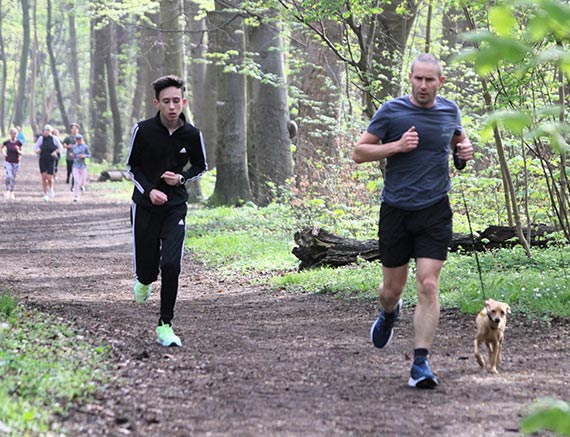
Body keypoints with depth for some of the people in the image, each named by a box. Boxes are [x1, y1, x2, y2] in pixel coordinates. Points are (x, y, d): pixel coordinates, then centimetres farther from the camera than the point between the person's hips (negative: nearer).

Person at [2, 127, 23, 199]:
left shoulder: (18, 143, -5)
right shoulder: (7, 142, -5)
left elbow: (21, 153, 3)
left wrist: (18, 151, -18)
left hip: (16, 162, 1)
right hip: (8, 162, -1)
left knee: (13, 178, 9)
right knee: (9, 176, -18)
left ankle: (11, 193, 21)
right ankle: (7, 191, -16)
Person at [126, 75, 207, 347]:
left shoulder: (192, 135, -5)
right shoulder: (143, 130, -10)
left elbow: (201, 166, 11)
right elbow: (132, 166, 3)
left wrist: (181, 178, -9)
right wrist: (149, 190, -13)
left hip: (175, 206, 0)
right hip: (145, 205, 0)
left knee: (171, 265, -13)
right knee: (146, 267, 0)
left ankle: (165, 326, -1)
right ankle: (145, 280, 41)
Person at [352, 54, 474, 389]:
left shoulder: (450, 110, 6)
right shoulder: (392, 111, -4)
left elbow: (460, 138, 28)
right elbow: (359, 153, -2)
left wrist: (466, 149, 4)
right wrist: (397, 146, -16)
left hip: (435, 211, 1)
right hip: (396, 210, -1)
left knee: (428, 286, -11)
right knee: (392, 288, 10)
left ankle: (421, 362, -9)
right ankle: (390, 313, 47)